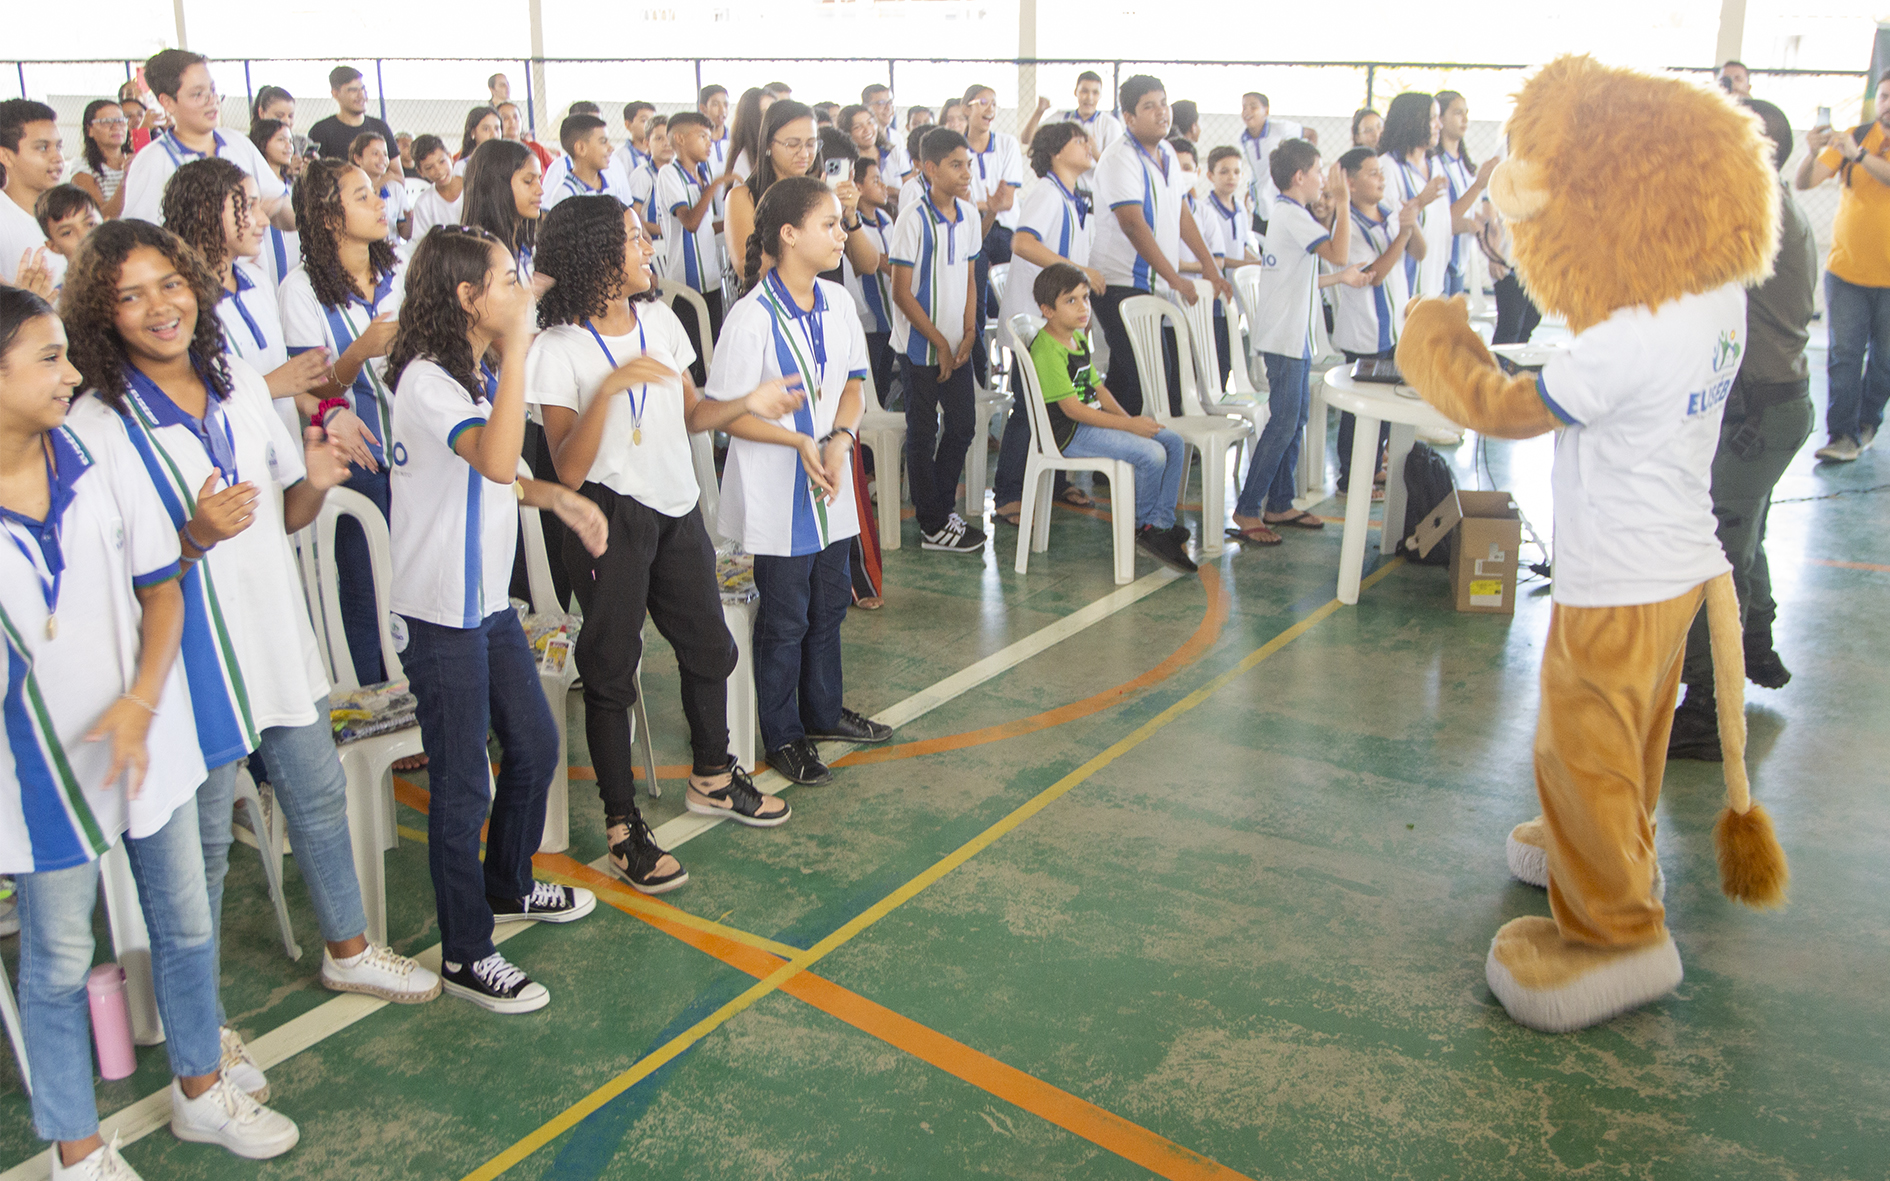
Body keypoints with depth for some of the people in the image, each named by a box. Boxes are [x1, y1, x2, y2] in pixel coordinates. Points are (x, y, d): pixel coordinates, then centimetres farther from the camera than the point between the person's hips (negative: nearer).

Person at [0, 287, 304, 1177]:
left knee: (185, 926, 17)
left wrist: (139, 706, -13)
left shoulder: (102, 450, -6)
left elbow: (162, 590, -2)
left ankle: (200, 1089, 40)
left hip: (146, 740, 3)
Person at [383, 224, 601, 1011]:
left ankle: (509, 887, 43)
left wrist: (553, 496, 9)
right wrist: (516, 350, -33)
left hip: (490, 600, 10)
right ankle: (466, 956, 15)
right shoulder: (426, 381, -20)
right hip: (442, 614, -10)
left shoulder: (475, 376, 11)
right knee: (462, 783, 0)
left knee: (534, 746, 20)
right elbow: (496, 460, -38)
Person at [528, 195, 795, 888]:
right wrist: (610, 388, -29)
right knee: (611, 670, 3)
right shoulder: (559, 349, -14)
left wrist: (744, 405, -5)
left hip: (678, 509, 7)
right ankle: (623, 825, 16)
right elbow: (568, 471, -20)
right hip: (611, 519, -7)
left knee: (710, 649, 18)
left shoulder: (659, 319, 5)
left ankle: (712, 777, 41)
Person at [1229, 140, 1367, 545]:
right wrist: (1342, 203, -19)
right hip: (1285, 339, -10)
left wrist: (1339, 277, 17)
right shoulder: (1292, 215, -15)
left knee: (1295, 421, 13)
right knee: (1282, 424, -9)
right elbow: (1339, 253, -26)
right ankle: (1246, 511, -5)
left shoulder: (1286, 213, 17)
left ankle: (1280, 505, 19)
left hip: (1294, 336, 10)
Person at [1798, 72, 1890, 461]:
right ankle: (1843, 435, -4)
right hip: (1846, 269, 0)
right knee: (1843, 354, -6)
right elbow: (1802, 184, -5)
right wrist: (1812, 153, -23)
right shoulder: (1851, 137, 3)